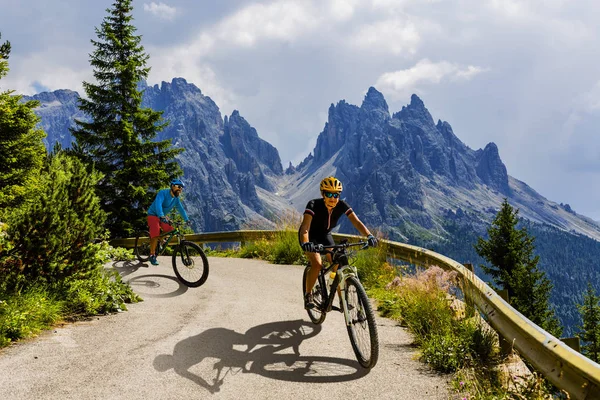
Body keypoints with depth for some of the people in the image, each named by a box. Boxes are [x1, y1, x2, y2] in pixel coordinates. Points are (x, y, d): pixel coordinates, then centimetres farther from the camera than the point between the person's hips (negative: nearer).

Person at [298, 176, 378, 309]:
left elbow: (356, 222, -26)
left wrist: (369, 236, -44)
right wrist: (305, 244, -63)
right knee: (317, 264, -25)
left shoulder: (342, 206, -21)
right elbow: (304, 228, -43)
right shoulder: (314, 205, -33)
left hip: (325, 236, 4)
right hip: (311, 237, -4)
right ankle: (308, 295, -5)